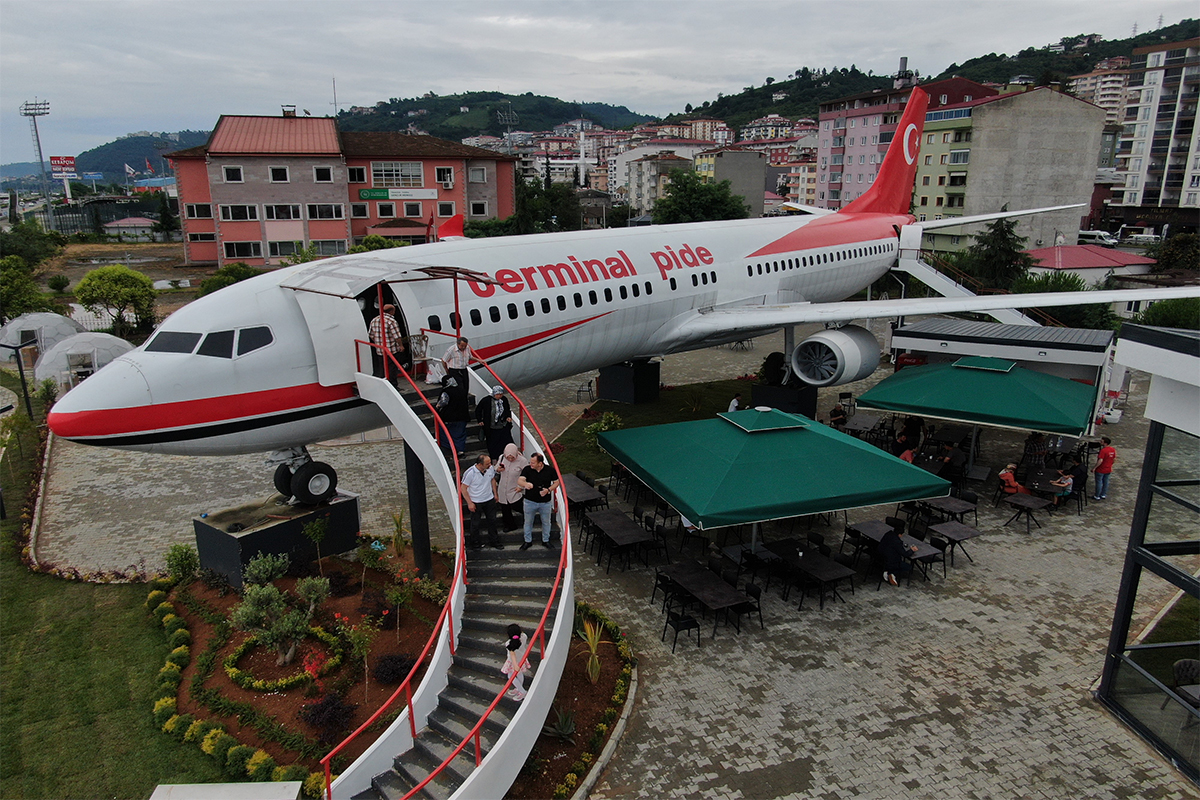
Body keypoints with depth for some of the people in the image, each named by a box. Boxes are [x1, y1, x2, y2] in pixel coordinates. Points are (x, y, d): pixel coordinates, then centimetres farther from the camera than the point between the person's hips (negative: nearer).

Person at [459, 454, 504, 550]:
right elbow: (463, 488, -16)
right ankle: (475, 543, 31)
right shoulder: (470, 473, -25)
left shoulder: (491, 468, -12)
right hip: (476, 502, -4)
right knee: (475, 524, 10)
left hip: (489, 500, 4)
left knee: (492, 520, 16)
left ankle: (494, 541, 35)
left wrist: (495, 493, 13)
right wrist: (469, 503, -15)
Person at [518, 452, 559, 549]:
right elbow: (519, 481, -25)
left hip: (546, 502, 0)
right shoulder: (527, 469, -12)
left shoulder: (550, 470, -11)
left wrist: (548, 490, -18)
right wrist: (525, 484, -49)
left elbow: (556, 482, 0)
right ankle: (528, 541, 33)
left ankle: (545, 540, 36)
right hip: (530, 501, 0)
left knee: (546, 522, 15)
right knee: (528, 522, 14)